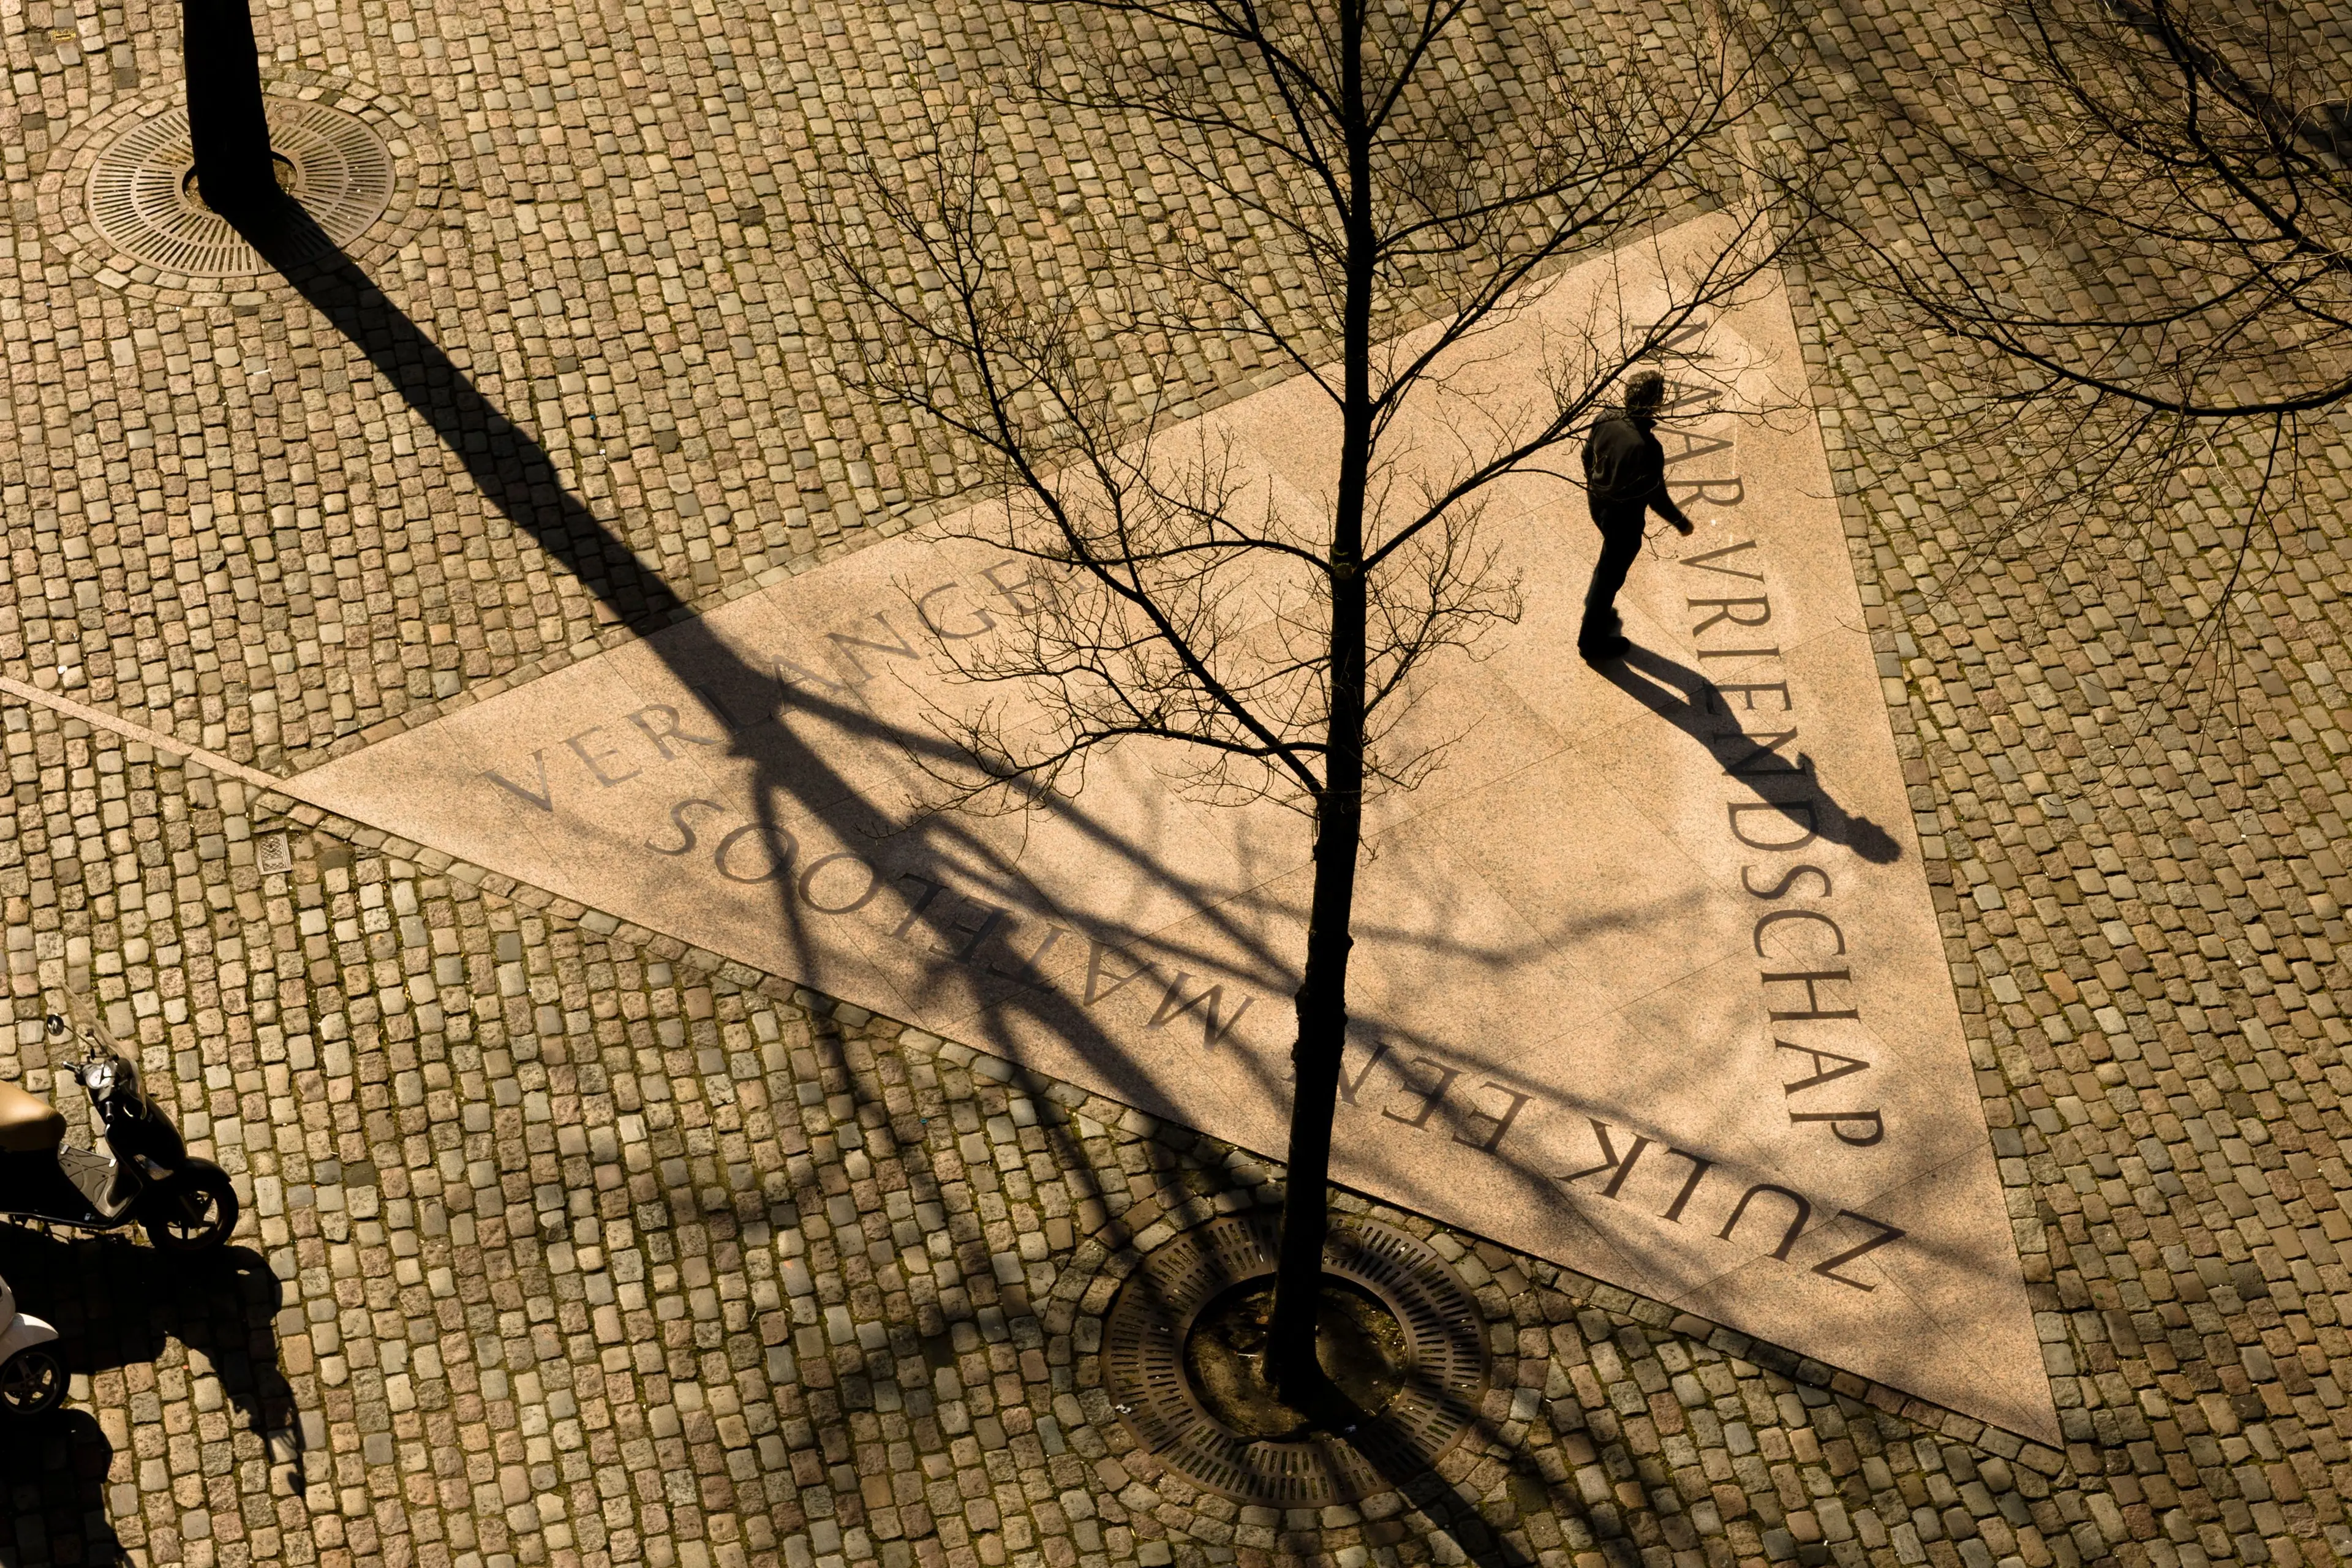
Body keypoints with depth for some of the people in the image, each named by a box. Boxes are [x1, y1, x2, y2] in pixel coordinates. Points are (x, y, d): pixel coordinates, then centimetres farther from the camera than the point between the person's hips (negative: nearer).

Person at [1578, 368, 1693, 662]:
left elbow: (1588, 457, 2)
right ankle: (1591, 643, 33)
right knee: (1611, 575, 15)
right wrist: (1680, 521, -6)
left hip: (1598, 503, 7)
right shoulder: (1647, 449, -37)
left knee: (1611, 557, 33)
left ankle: (1596, 608, 55)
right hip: (1624, 519, -7)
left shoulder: (1606, 419, -16)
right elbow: (1656, 496, -24)